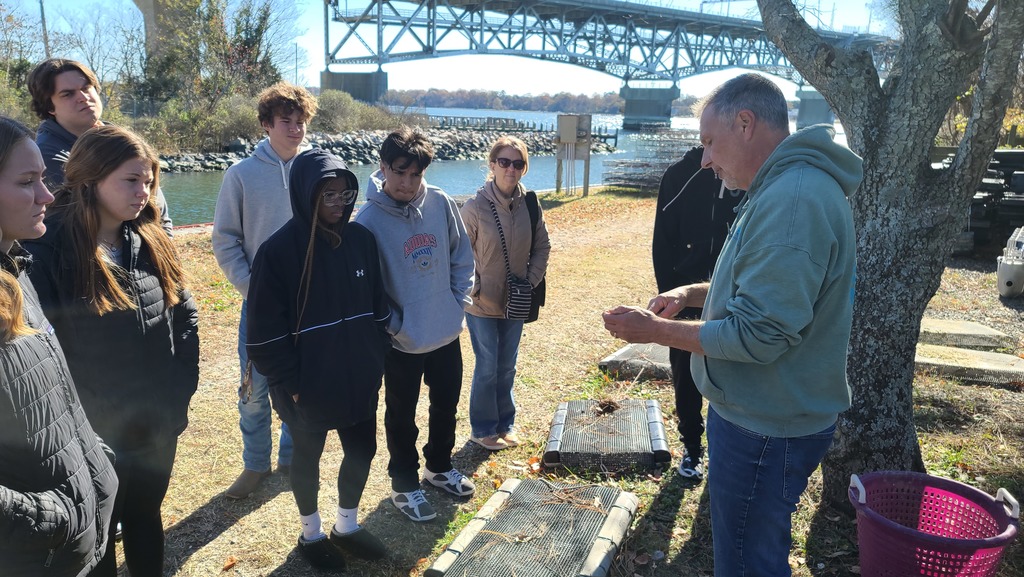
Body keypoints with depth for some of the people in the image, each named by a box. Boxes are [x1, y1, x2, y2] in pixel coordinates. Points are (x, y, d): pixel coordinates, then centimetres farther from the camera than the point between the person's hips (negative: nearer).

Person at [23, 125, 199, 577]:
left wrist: (181, 388, 2)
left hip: (159, 425, 5)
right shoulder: (47, 252, -17)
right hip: (93, 434, -5)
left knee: (145, 515, 24)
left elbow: (185, 316, 7)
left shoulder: (152, 244, 1)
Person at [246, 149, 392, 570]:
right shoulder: (279, 250, -16)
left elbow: (379, 306, 7)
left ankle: (347, 526, 40)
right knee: (307, 459, 16)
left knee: (363, 451, 16)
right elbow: (267, 330, -14)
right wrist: (290, 384, -13)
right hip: (308, 386, -4)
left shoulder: (360, 239, -2)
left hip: (358, 379, 5)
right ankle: (311, 534, 39)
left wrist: (377, 359, 5)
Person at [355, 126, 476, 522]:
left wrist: (459, 301, 0)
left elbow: (462, 256, 6)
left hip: (447, 333, 4)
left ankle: (440, 467, 44)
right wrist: (396, 325, -14)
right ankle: (404, 483, 34)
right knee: (401, 415, 14)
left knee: (447, 404, 21)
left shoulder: (441, 203, -6)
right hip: (402, 341, -4)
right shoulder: (369, 220, -18)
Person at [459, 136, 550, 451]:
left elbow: (542, 246, 6)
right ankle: (483, 429, 25)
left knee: (507, 367, 16)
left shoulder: (530, 203, -3)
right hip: (483, 304, -4)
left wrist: (531, 282, -3)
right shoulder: (475, 207, -14)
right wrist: (475, 291, -11)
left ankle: (505, 424, 34)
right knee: (487, 368, 6)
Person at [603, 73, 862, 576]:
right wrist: (696, 293, 5)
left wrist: (656, 331, -17)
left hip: (766, 429, -10)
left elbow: (757, 335, -27)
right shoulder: (786, 186, 9)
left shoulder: (792, 200, -27)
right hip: (765, 414, 10)